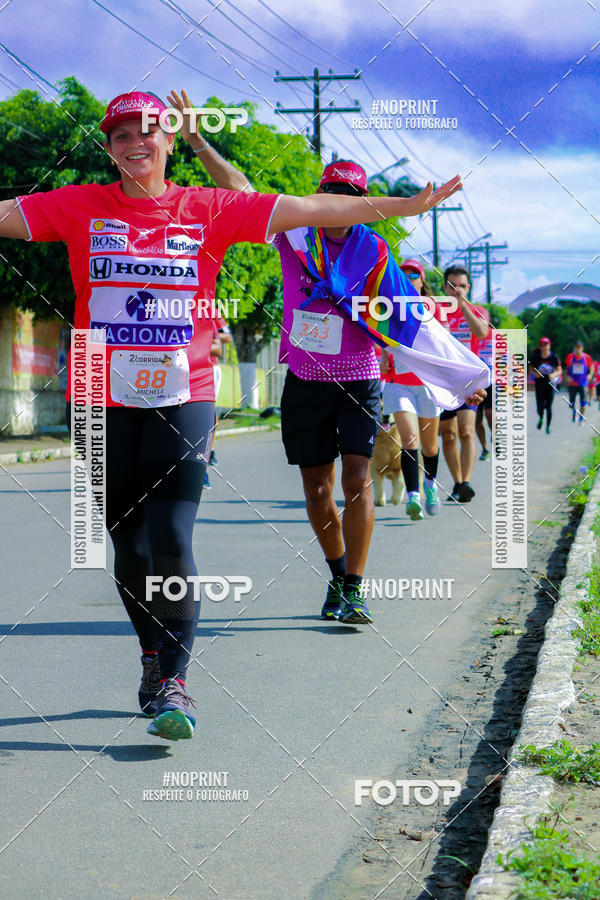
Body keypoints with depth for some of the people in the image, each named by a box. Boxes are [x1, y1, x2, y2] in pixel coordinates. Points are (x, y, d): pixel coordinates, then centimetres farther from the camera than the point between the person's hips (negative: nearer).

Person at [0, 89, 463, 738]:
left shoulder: (207, 211, 3)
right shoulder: (80, 208, 5)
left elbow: (303, 209, 0)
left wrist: (404, 206, -3)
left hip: (183, 398, -1)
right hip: (105, 399, 2)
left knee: (170, 541, -12)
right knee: (127, 541, 8)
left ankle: (173, 685, -6)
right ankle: (153, 658, 28)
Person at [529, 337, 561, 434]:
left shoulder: (554, 357, -3)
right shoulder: (536, 357, -2)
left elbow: (559, 370, 1)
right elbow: (531, 369, 7)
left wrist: (554, 374, -19)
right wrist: (535, 373, -15)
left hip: (550, 385, 0)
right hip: (539, 385, 0)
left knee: (548, 407, -1)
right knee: (540, 408, -7)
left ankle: (548, 427, 15)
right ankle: (541, 419, 28)